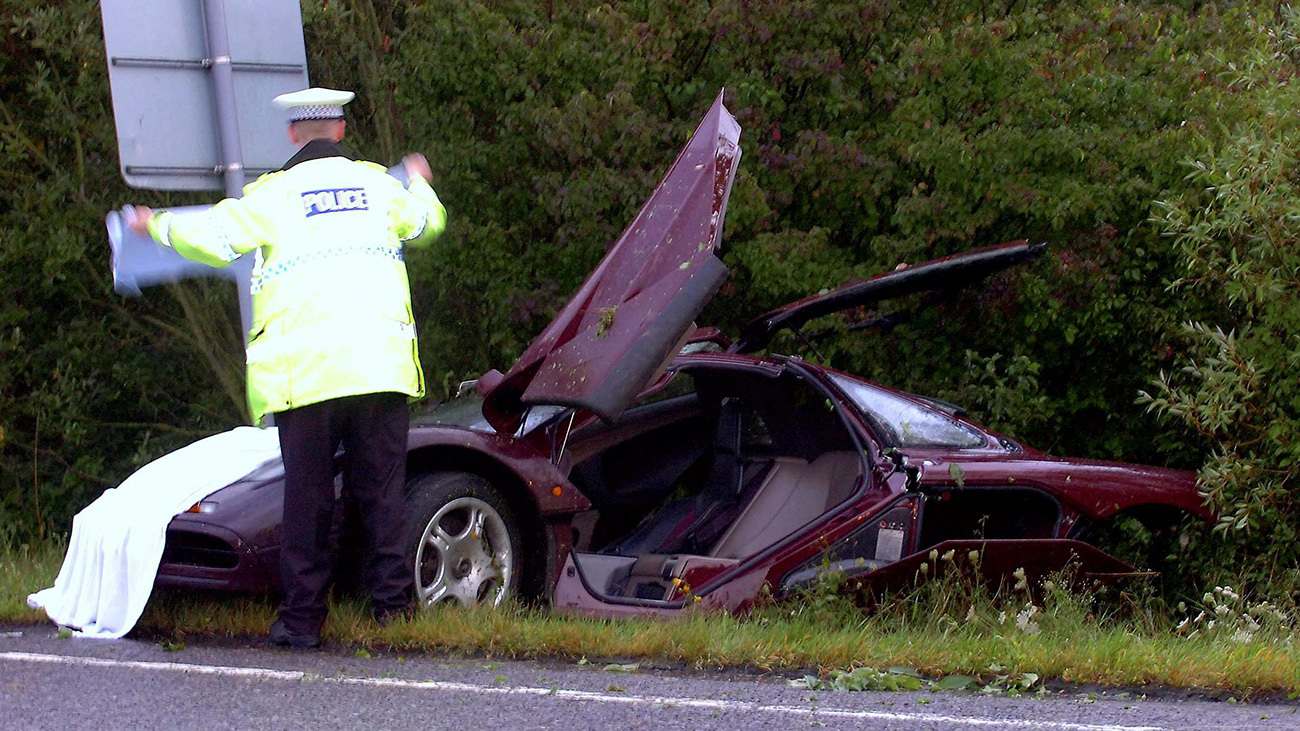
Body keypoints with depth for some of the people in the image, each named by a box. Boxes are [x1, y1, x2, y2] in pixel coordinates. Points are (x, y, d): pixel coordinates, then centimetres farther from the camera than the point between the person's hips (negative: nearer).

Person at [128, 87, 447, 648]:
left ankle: (302, 617, 3)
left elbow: (212, 239, -4)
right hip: (380, 364, 2)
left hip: (304, 372, -2)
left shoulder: (274, 193, 0)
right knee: (381, 488, 8)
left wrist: (157, 224, 14)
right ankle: (391, 602, 6)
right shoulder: (378, 184, 11)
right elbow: (426, 222, 28)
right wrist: (418, 182, 50)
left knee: (307, 493, 2)